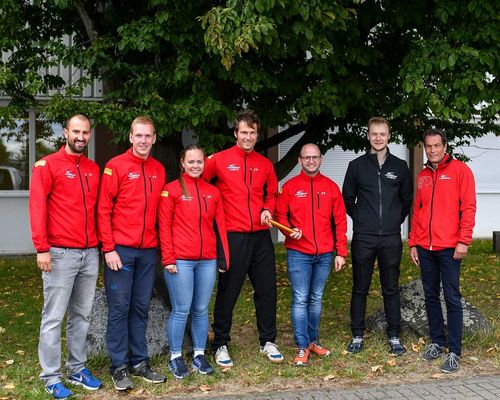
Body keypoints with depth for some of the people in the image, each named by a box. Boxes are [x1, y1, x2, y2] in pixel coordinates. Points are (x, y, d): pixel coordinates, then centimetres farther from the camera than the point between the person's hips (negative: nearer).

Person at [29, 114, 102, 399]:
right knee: (54, 317, -1)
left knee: (82, 315, 11)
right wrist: (42, 248, -15)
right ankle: (51, 377, 7)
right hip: (61, 253, -5)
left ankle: (78, 369, 21)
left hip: (91, 253, 5)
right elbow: (37, 206, -9)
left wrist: (102, 243, 9)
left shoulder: (94, 169, 14)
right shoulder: (48, 165, -2)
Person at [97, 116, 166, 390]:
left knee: (141, 308, 10)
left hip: (148, 251, 4)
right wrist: (109, 249, -12)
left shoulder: (159, 170, 10)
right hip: (120, 250, -4)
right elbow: (103, 210, -7)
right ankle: (119, 367, 9)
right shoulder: (115, 166, -4)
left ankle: (140, 362, 19)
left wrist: (162, 247, 8)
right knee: (119, 308, 1)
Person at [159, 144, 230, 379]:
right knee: (181, 311, 0)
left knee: (201, 310, 10)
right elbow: (164, 227, -4)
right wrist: (168, 259, -10)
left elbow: (219, 226, 13)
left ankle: (199, 355, 21)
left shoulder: (212, 192, 12)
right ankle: (175, 357, 13)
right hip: (180, 260, -4)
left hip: (207, 261, 4)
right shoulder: (172, 190, -1)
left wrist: (223, 258, 9)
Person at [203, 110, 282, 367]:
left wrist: (268, 209, 2)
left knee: (267, 289, 10)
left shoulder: (264, 164, 11)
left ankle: (268, 341, 24)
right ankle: (220, 344, 16)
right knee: (228, 292, 3)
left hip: (261, 235, 4)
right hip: (233, 236, -4)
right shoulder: (219, 160, -2)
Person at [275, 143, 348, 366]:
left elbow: (340, 221, 6)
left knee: (316, 298, 12)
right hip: (298, 253, -2)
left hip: (325, 254, 2)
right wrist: (289, 230, -15)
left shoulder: (331, 187, 6)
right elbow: (281, 215, 5)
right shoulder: (290, 186, 1)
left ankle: (313, 340, 24)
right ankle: (302, 347, 3)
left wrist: (341, 252, 2)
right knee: (300, 299, -3)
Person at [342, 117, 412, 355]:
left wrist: (396, 220, 7)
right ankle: (357, 336, 15)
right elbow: (347, 199, 10)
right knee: (360, 288, 5)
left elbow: (407, 199, 15)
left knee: (391, 289, 7)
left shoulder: (399, 167, 7)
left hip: (391, 239, 1)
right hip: (363, 238, -1)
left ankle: (394, 336, 16)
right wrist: (359, 219, 4)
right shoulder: (357, 166, 4)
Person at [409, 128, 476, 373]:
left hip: (449, 248, -5)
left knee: (452, 298, -2)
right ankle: (437, 342, 23)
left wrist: (464, 241, -14)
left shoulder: (459, 170, -2)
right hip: (425, 248, 5)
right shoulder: (422, 176, 14)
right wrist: (413, 243, 12)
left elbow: (468, 207, -7)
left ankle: (454, 352, 4)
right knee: (431, 296, 11)